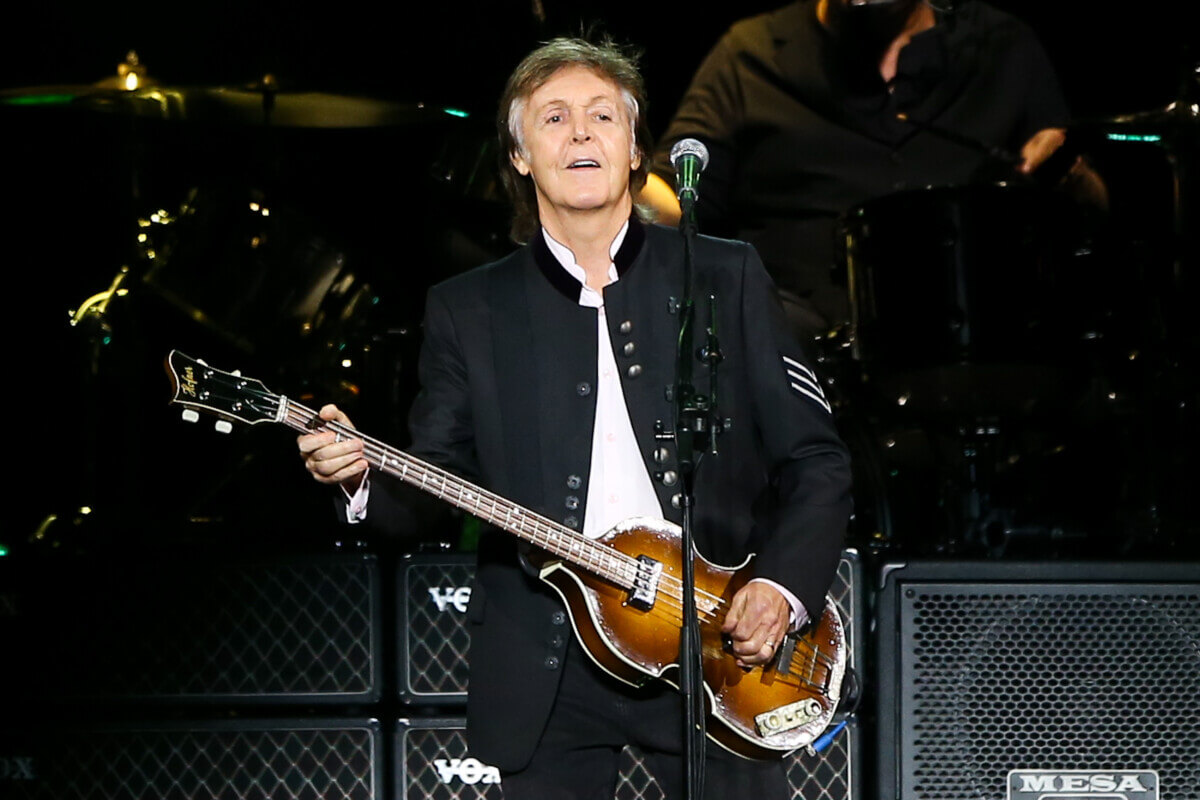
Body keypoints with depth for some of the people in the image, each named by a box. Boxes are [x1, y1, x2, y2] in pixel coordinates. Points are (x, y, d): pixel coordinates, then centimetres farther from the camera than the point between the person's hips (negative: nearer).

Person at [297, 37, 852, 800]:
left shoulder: (727, 278, 7)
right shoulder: (467, 310, 9)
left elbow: (815, 458, 5)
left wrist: (785, 587, -9)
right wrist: (364, 476, -17)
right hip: (546, 671, 1)